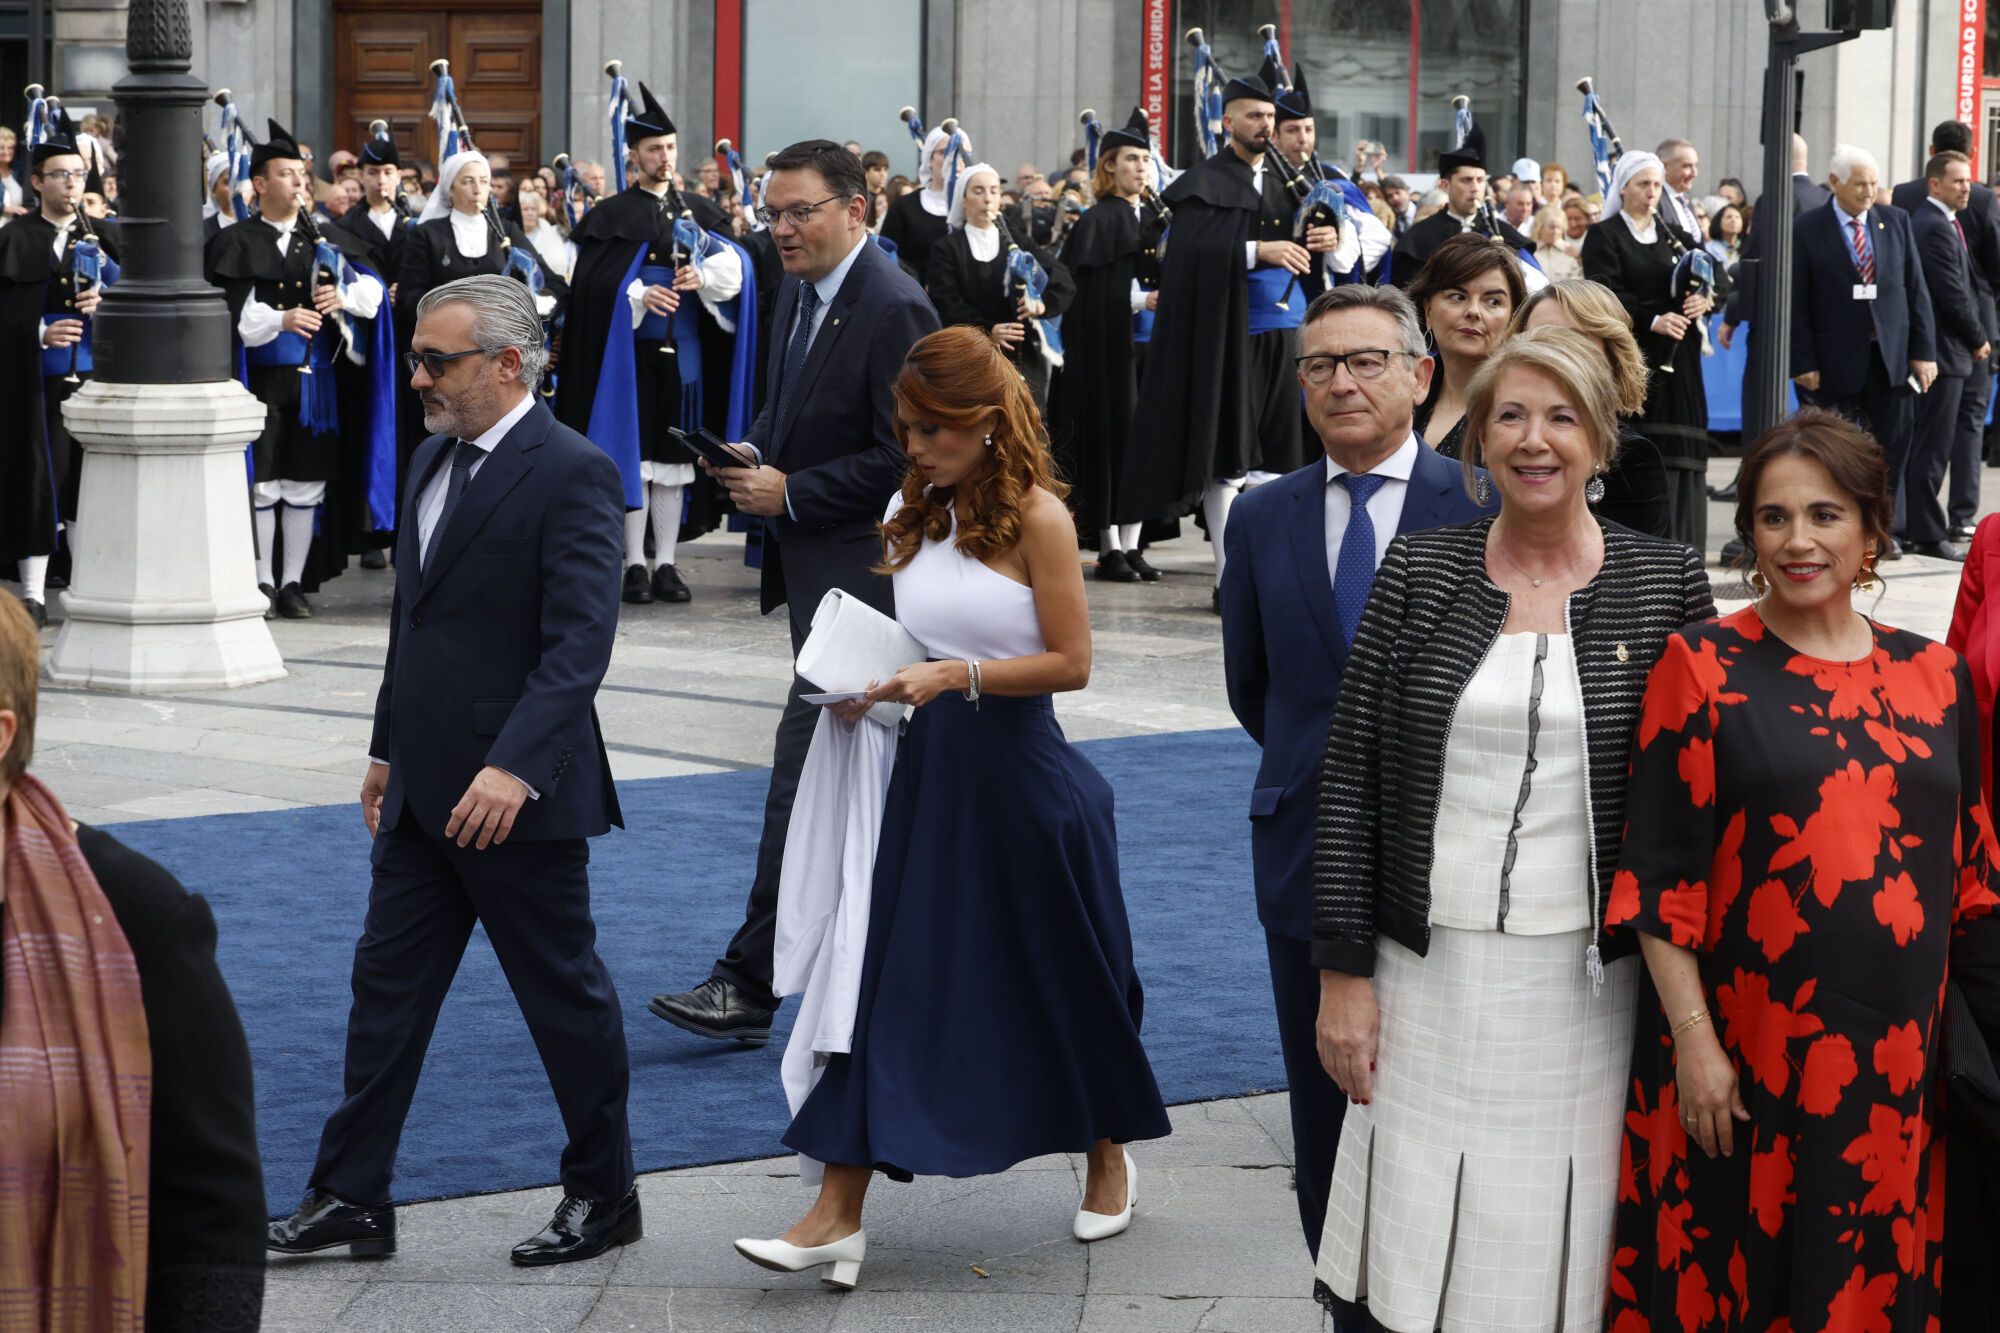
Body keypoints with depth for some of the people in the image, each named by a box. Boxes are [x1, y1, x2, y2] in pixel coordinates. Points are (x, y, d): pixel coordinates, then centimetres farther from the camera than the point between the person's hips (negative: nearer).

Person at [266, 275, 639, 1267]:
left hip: (517, 797, -8)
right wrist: (387, 748, 21)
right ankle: (352, 1196, 16)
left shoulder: (571, 474, -15)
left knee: (565, 996, 5)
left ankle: (604, 1194, 19)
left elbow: (580, 641, -24)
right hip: (423, 793, 8)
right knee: (387, 984, 9)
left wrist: (514, 767, -33)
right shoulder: (433, 460, 12)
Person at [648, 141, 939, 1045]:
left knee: (804, 767, -11)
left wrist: (791, 492, -18)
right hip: (816, 568, 10)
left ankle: (749, 985, -11)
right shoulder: (799, 291, 11)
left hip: (859, 572, -10)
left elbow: (903, 459, -19)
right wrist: (755, 451, 3)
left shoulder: (893, 310, -17)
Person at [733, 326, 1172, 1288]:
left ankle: (1109, 1157, 35)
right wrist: (867, 690, -1)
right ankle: (837, 1214, -3)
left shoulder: (1035, 516, -11)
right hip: (927, 765, 5)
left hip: (1019, 767, -5)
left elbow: (1071, 661, -13)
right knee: (882, 975, -2)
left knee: (1061, 975, 11)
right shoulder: (913, 515, 7)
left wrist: (955, 677, -21)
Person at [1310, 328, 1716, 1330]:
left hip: (1592, 981, 0)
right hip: (1431, 976, 1)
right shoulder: (1418, 572, 2)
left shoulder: (1668, 582, 1)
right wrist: (1343, 974, -2)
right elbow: (1349, 777, 2)